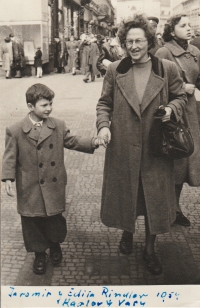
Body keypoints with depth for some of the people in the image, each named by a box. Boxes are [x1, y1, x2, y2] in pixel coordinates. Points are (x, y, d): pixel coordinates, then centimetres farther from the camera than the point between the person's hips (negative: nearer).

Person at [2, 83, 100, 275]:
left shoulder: (58, 126, 1)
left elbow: (72, 142, 8)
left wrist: (93, 142, -3)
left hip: (54, 186, 2)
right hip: (30, 189, -2)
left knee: (55, 217, 14)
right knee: (33, 221, 9)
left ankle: (55, 244, 42)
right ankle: (39, 254, 30)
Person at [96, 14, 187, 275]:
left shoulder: (168, 69, -4)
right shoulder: (114, 71, -1)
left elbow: (180, 97, 8)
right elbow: (104, 103, 6)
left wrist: (171, 109, -13)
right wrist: (103, 125, -11)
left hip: (155, 148, 0)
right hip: (122, 147, 1)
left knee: (155, 198, 9)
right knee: (124, 194, 15)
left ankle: (150, 249, 29)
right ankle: (127, 233, 44)